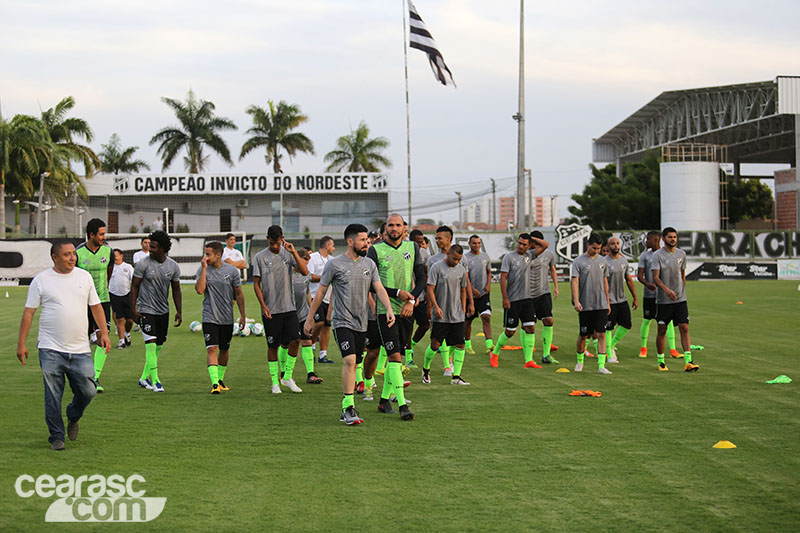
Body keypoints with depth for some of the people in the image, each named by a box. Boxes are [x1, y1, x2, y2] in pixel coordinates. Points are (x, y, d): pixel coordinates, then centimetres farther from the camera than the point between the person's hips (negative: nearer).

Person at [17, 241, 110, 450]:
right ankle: (56, 437, 12)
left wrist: (104, 332, 6)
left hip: (80, 350, 2)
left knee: (87, 391, -2)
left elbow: (96, 306, 16)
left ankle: (73, 417, 29)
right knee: (53, 397, -2)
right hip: (50, 350, -2)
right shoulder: (41, 280, 0)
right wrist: (21, 344, -1)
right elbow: (28, 312, 2)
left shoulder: (84, 276, 9)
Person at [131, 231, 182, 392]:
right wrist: (134, 309, -9)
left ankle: (144, 378, 23)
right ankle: (155, 381, -11)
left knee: (158, 347, 9)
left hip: (163, 312, 5)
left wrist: (179, 311, 4)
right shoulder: (143, 264, -9)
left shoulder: (173, 266, 1)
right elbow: (134, 287, -3)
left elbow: (176, 289, 10)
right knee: (151, 345, -13)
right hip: (146, 310, -5)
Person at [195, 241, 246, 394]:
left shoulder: (232, 271, -2)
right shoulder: (202, 270, -3)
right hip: (209, 317, -2)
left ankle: (220, 379, 30)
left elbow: (239, 294, 7)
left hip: (227, 318, 2)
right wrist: (204, 268, -18)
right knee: (212, 349, -15)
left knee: (224, 350, 12)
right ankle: (214, 383, -20)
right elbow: (200, 290, -18)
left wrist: (242, 315, 7)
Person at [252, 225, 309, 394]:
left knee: (295, 340, -8)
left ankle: (288, 377, 8)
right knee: (272, 345, 3)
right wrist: (263, 306, -9)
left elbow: (304, 272, -5)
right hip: (270, 310, -2)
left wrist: (294, 252, -13)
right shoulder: (260, 257, -1)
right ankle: (275, 382, 13)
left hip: (289, 307, 2)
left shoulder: (288, 254, 5)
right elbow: (256, 284, 0)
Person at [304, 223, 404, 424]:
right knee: (349, 361, -20)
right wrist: (310, 318, 5)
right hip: (342, 322, -5)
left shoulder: (369, 264, 8)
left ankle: (346, 407, 21)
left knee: (352, 365, 10)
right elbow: (321, 292, 2)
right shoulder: (335, 264, -5)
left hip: (361, 323, 5)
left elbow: (379, 289, 2)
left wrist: (389, 309, -15)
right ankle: (348, 409, -18)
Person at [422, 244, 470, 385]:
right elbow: (430, 289, -8)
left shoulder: (461, 269, 9)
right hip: (440, 316, -5)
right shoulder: (437, 268, -6)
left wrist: (463, 309, 13)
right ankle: (425, 369, 23)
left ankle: (456, 376, 1)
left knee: (460, 345, -2)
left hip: (457, 316, 5)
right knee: (435, 344, -1)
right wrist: (436, 307, -18)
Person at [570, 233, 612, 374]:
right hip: (585, 306, -3)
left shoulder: (602, 261, 11)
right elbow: (574, 282, -11)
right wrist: (576, 301, -22)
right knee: (583, 335, 5)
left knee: (601, 334, -6)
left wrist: (607, 303, 17)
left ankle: (601, 365, -9)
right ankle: (580, 361, 27)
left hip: (601, 305, 3)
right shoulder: (578, 261, -4)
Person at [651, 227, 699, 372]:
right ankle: (661, 361, 19)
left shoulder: (681, 254, 9)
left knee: (684, 328, -7)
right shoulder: (657, 255, -6)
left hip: (680, 300, 3)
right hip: (664, 300, -3)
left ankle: (688, 362, -11)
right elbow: (655, 278, -15)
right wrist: (667, 290, -29)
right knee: (662, 330, 5)